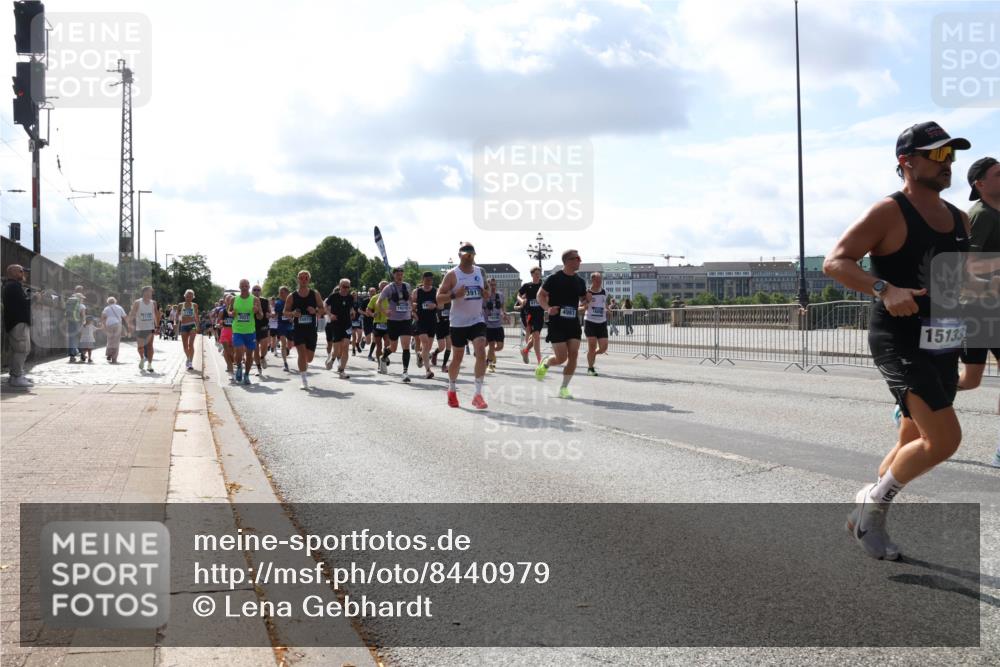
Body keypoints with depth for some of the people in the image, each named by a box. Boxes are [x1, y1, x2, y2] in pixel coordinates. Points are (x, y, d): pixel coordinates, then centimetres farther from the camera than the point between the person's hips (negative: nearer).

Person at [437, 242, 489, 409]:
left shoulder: (481, 272, 5)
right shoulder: (452, 275, -8)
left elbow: (487, 291, 21)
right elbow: (439, 298, -10)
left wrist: (487, 293, -3)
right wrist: (454, 295, -27)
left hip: (477, 320, 3)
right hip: (458, 323, -3)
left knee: (481, 353, -16)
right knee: (457, 358, 8)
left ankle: (478, 394, -14)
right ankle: (452, 390, 33)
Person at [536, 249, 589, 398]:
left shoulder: (580, 281, 9)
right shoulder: (554, 278, -7)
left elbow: (582, 301, 21)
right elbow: (540, 295, -2)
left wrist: (586, 301, -3)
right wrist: (547, 308, -19)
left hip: (573, 323, 5)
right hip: (557, 323, -5)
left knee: (573, 355, -5)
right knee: (561, 358, -8)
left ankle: (564, 388, 6)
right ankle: (545, 364, 26)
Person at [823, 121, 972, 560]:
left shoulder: (959, 219, 14)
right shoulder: (889, 212, -9)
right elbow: (834, 262, -15)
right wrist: (885, 289, -30)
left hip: (943, 347, 8)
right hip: (899, 342, -8)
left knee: (914, 444, 14)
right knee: (945, 439, -18)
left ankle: (865, 517, 32)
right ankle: (872, 505, 3)